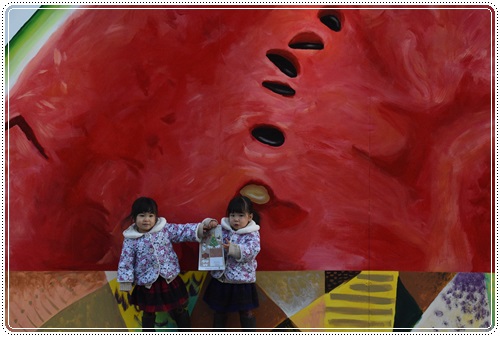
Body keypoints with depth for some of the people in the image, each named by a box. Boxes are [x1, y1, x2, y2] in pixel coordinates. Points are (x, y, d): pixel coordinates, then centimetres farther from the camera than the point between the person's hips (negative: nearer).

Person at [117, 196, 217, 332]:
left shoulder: (166, 229, -7)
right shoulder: (130, 240, -8)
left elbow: (184, 231, -12)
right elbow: (125, 263, -3)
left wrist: (203, 226, -27)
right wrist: (125, 284, -3)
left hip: (169, 280, 1)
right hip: (147, 284, -1)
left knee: (179, 311, 16)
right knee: (148, 315, 19)